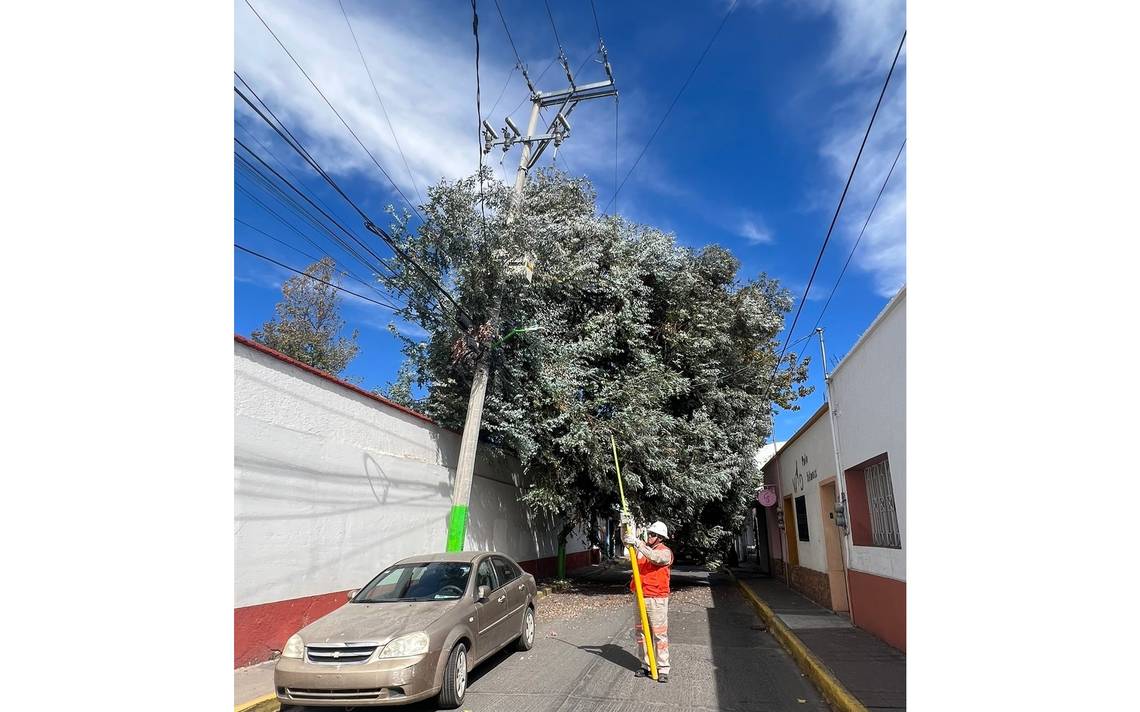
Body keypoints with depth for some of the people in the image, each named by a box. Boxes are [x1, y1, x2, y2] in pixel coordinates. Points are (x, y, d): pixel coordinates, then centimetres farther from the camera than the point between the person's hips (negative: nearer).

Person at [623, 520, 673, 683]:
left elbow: (655, 558, -25)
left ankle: (663, 669, 6)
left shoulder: (665, 552, -6)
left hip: (657, 599, -6)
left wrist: (637, 543, -29)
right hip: (640, 597, 6)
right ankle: (646, 665, 22)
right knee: (641, 633, 11)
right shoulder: (642, 549, 11)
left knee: (660, 634, -2)